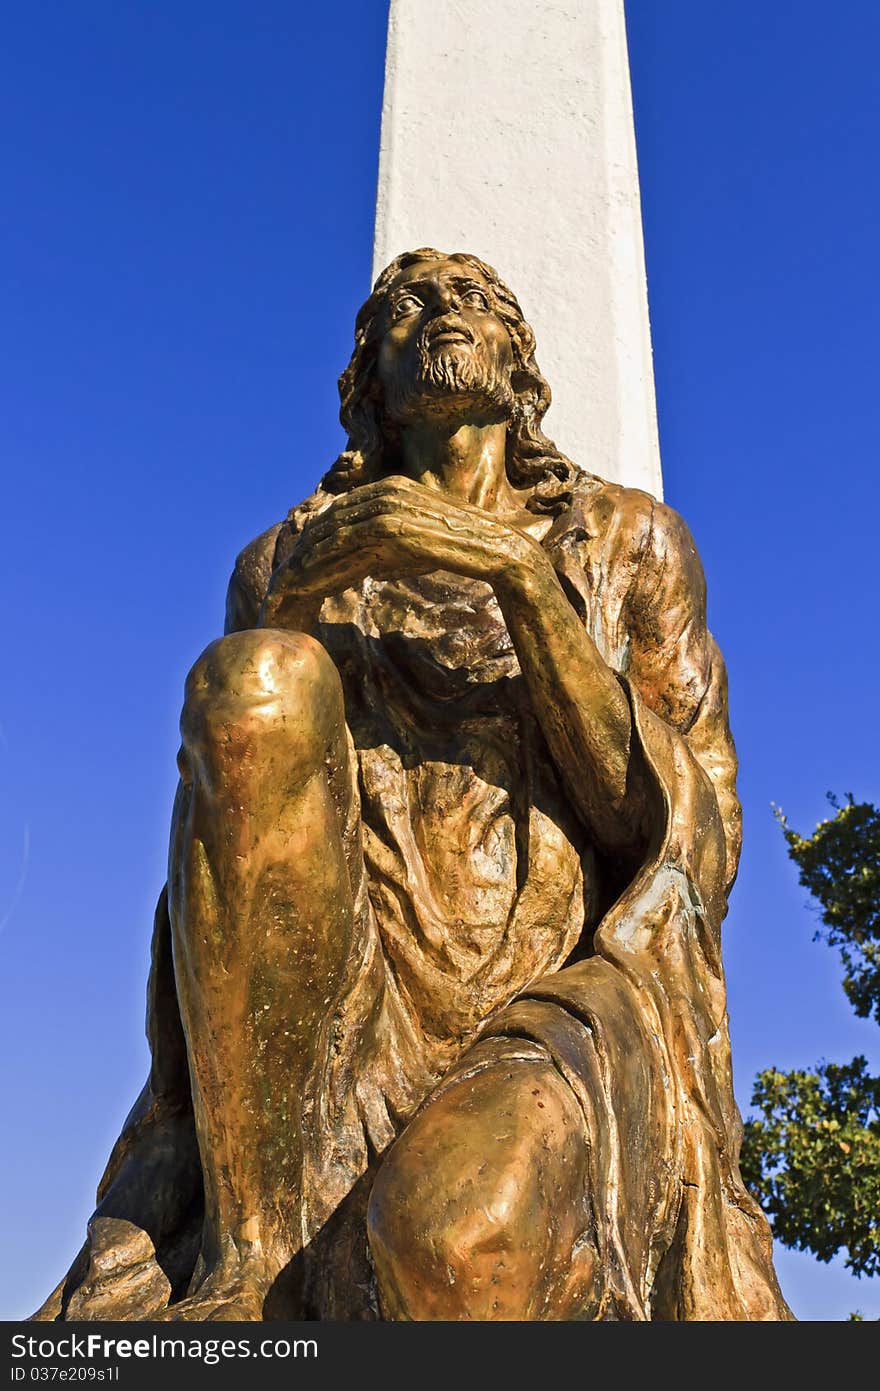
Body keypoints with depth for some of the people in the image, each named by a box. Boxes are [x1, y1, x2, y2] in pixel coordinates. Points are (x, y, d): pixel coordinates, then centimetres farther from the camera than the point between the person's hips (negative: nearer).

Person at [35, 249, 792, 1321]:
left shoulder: (627, 538, 16)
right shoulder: (286, 561, 18)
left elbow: (660, 814, 1)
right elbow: (214, 826, 10)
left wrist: (521, 574, -10)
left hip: (556, 996, -2)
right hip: (331, 1003, 3)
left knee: (459, 1236, -38)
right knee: (257, 676, -27)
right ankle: (247, 1259, -20)